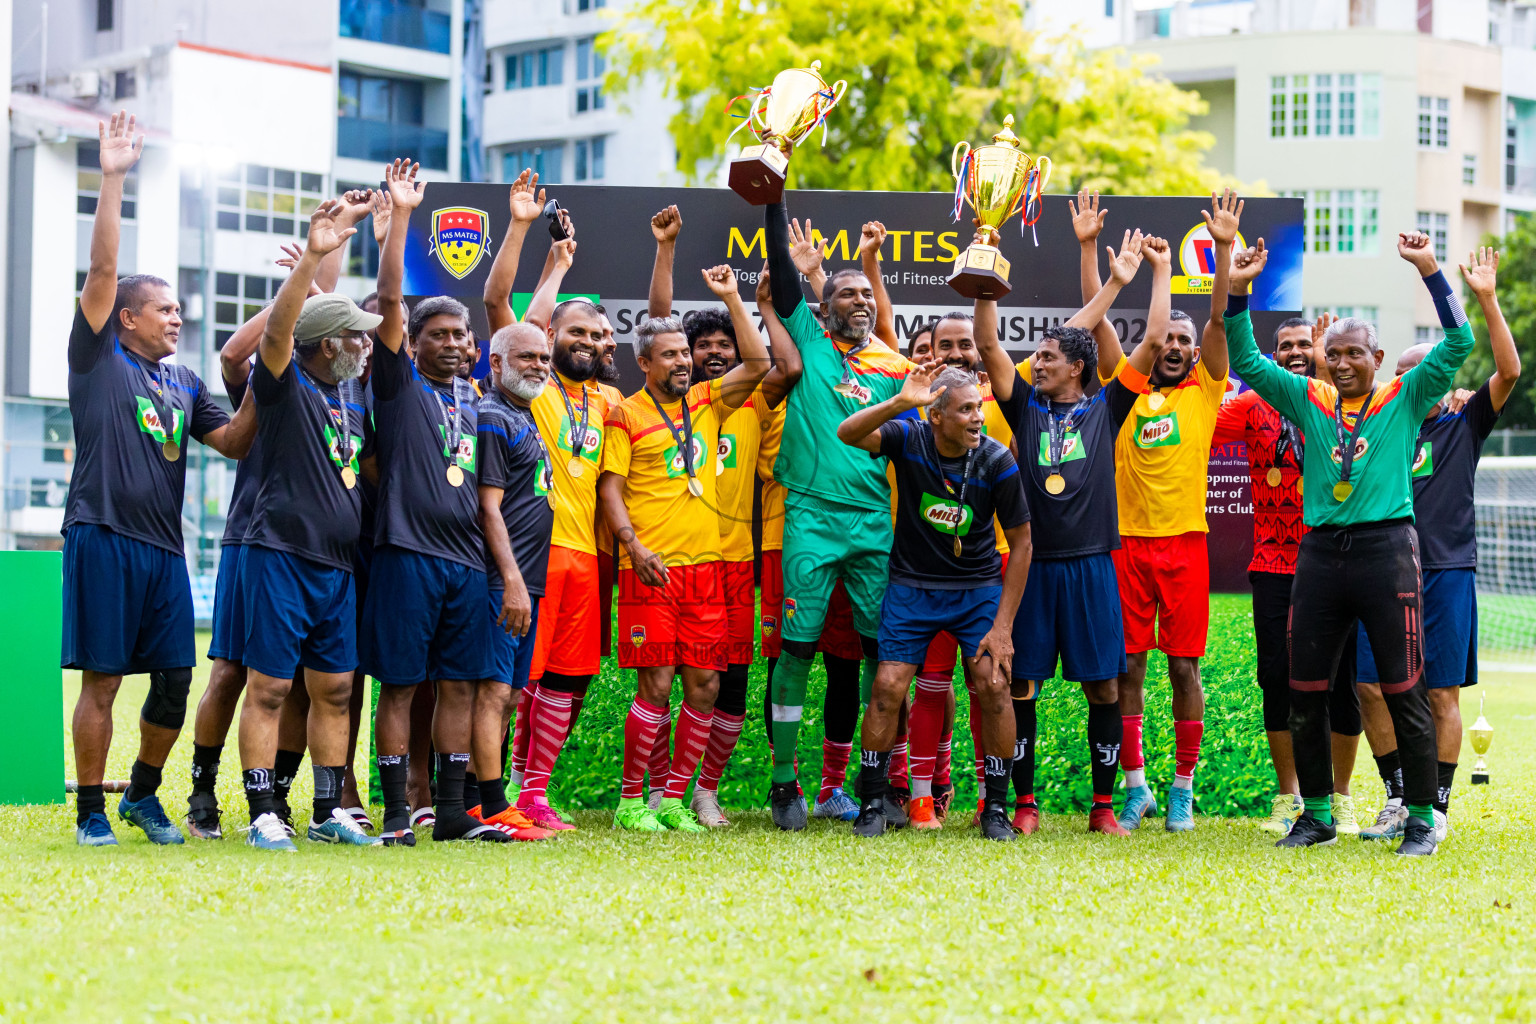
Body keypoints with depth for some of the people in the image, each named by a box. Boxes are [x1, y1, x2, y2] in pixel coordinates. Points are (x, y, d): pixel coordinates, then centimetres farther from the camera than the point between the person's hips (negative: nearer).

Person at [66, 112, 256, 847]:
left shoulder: (184, 385, 19)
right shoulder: (98, 357, 3)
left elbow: (233, 441, 14)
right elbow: (102, 269, -6)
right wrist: (111, 181, -12)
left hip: (164, 545, 6)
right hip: (103, 535, -5)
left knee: (175, 678, 4)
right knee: (102, 678, -4)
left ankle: (142, 793, 23)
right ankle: (90, 811, 4)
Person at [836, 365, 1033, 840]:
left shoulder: (996, 461, -15)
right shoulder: (910, 439, -15)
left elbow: (1021, 543, -7)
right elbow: (847, 434, -31)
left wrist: (1003, 625, -10)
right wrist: (900, 403, -46)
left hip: (979, 589, 0)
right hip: (912, 584, 0)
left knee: (993, 688, -10)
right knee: (888, 688, -8)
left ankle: (996, 808, 5)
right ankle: (872, 804, 6)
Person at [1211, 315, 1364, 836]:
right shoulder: (1254, 406, 7)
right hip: (1274, 566, 1)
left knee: (1341, 680, 1)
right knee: (1277, 676, 1)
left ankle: (1340, 796, 14)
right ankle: (1288, 797, 13)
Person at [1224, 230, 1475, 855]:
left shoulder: (1405, 400, 4)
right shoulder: (1310, 402, 12)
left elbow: (1458, 343, -5)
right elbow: (1247, 361, 11)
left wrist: (1429, 270, -13)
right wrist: (1237, 291, -1)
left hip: (1386, 549, -4)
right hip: (1321, 551, 4)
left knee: (1404, 691, -3)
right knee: (1305, 692, 7)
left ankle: (1421, 819, 5)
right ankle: (1317, 816, 19)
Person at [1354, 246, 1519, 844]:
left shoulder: (1463, 426, 7)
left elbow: (1509, 372, -5)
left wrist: (1487, 300, -11)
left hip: (1448, 570, -2)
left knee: (1441, 694, -1)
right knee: (1371, 686, -2)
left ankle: (1437, 808, 6)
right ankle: (1400, 800, 10)